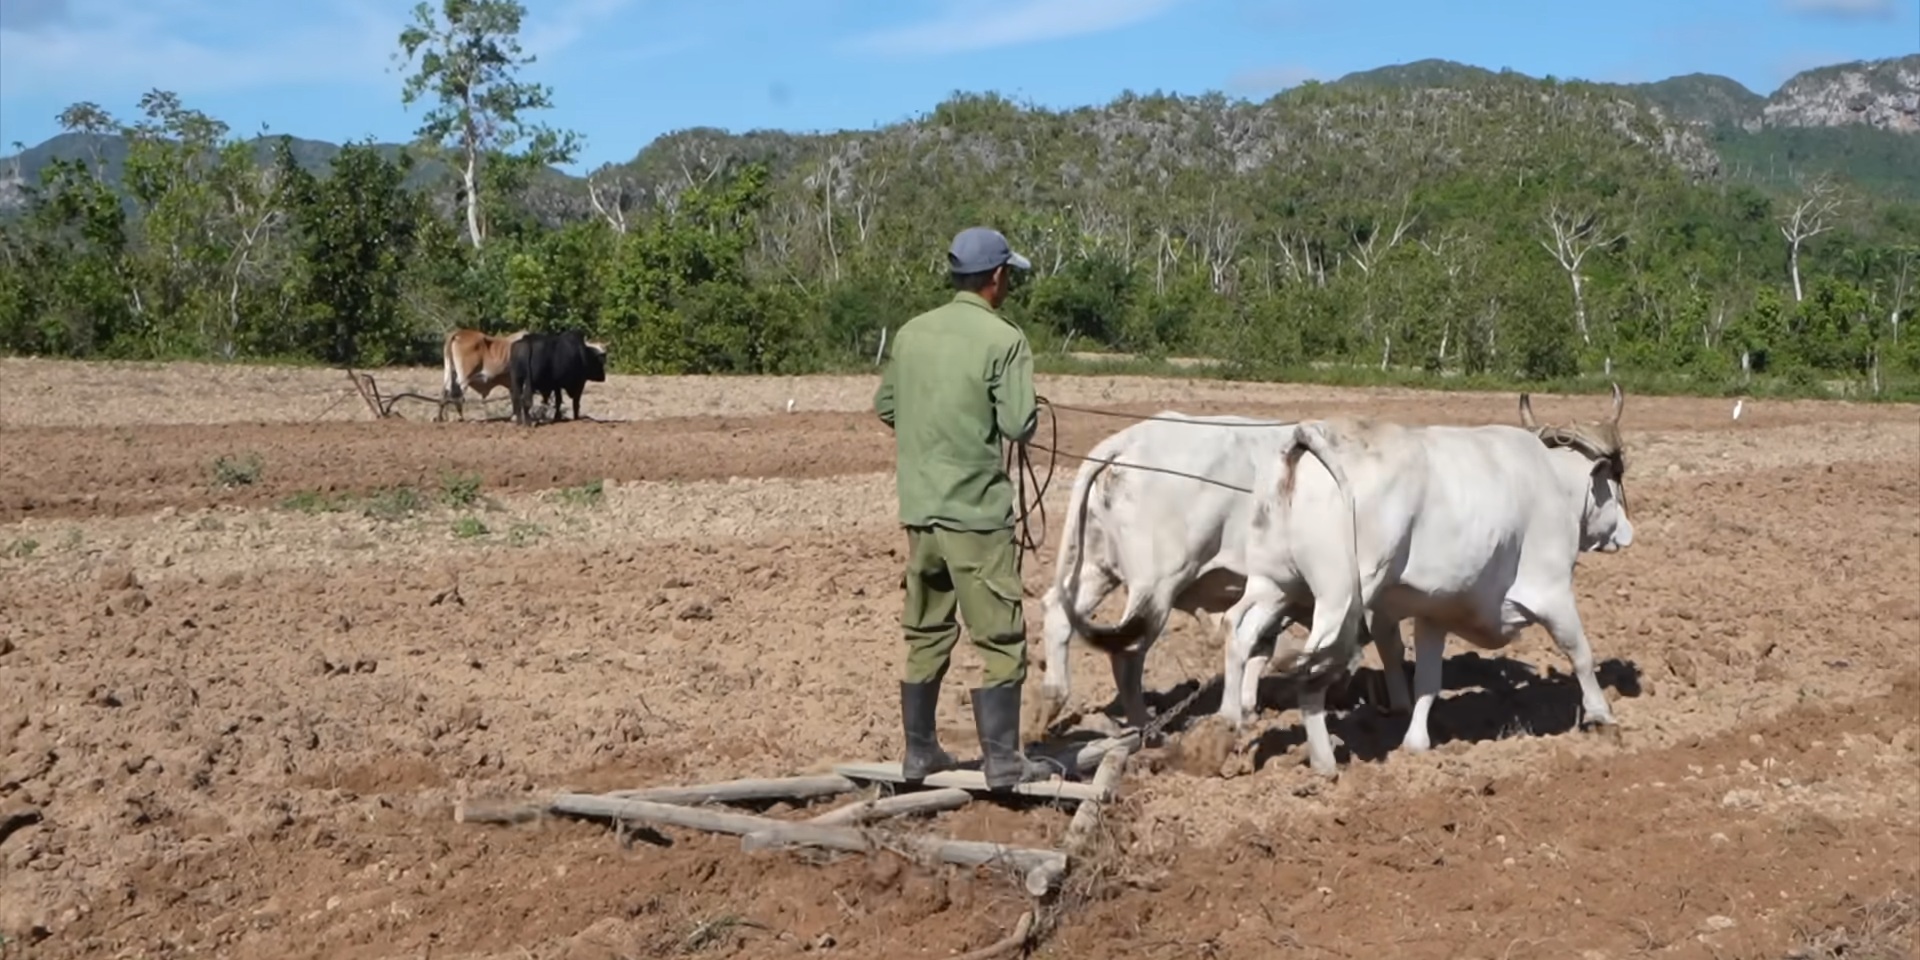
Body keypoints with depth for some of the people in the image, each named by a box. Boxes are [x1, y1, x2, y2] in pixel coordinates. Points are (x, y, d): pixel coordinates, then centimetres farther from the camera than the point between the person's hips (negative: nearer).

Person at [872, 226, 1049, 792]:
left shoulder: (912, 333, 6)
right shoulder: (1004, 340, -12)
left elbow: (885, 407, 15)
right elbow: (1019, 425, -16)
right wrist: (1030, 420, 5)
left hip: (919, 509, 6)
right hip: (978, 513, -6)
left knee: (926, 635, 16)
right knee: (999, 639, 3)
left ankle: (919, 753, 22)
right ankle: (1001, 761, 5)